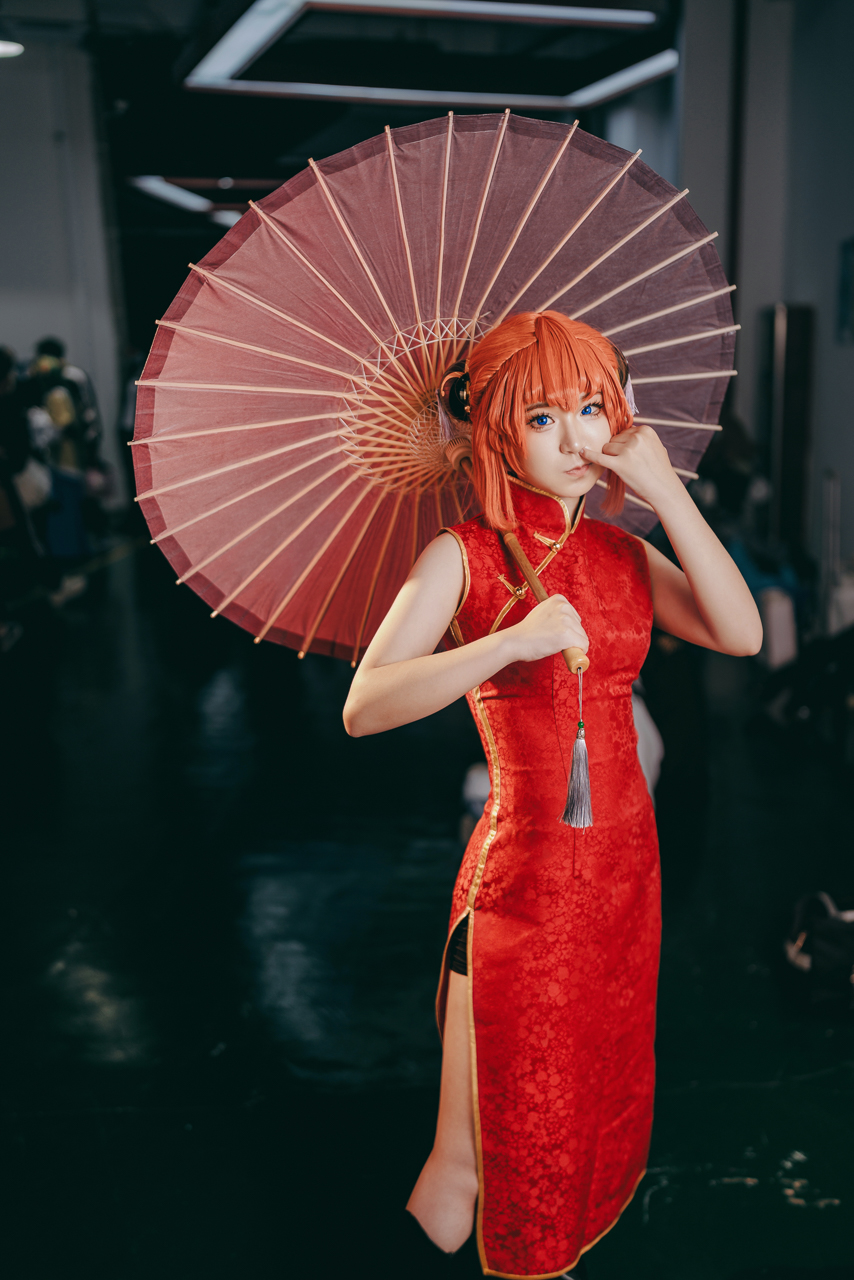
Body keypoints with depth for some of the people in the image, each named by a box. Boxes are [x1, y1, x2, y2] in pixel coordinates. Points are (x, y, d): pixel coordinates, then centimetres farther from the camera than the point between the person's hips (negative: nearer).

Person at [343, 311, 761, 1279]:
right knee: (472, 1159, 7)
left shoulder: (621, 551, 5)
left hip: (625, 865, 6)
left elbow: (741, 634, -9)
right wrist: (514, 640, -31)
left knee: (595, 1109, 24)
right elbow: (364, 707, -22)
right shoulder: (463, 557, -11)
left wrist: (665, 492, -12)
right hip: (522, 875, -6)